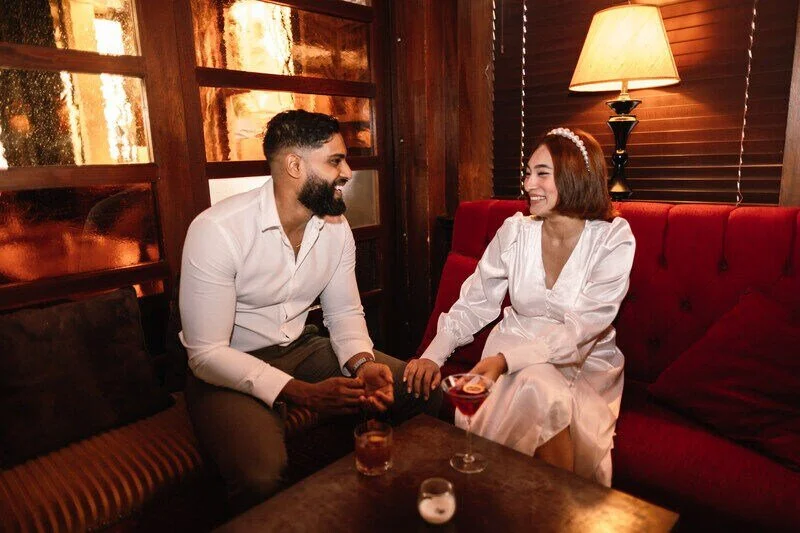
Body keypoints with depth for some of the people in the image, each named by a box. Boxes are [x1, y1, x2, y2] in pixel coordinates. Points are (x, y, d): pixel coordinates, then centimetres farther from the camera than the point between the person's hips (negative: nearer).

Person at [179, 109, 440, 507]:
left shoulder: (336, 225, -4)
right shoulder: (217, 230, -23)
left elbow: (344, 311, 3)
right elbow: (206, 353, -22)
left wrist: (363, 363, -19)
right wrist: (304, 393, -31)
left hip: (301, 347, 6)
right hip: (227, 369, -5)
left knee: (422, 392, -5)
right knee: (262, 477, -34)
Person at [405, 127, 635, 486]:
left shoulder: (613, 239, -11)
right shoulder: (514, 231, -2)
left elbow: (582, 329, -20)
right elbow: (473, 304, 2)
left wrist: (506, 359, -33)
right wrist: (433, 355, -13)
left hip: (585, 364, -1)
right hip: (515, 355, 2)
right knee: (537, 386, -32)